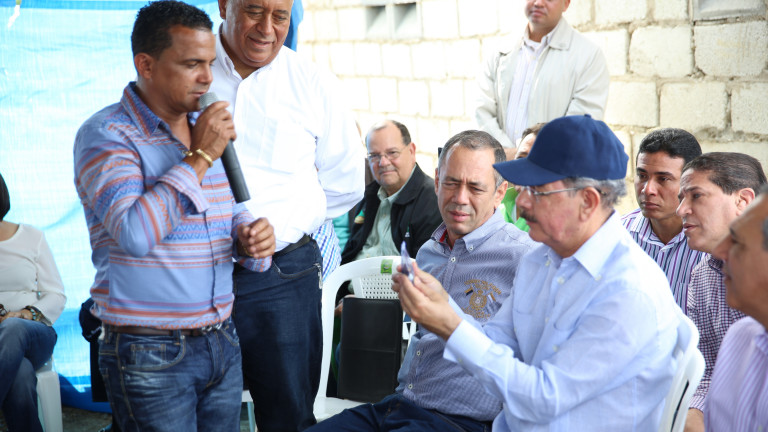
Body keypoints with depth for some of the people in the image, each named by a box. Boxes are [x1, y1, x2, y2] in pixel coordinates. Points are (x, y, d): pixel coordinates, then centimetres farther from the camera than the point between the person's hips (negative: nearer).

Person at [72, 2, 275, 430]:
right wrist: (199, 158, -18)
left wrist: (251, 236, -4)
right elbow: (134, 234, -24)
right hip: (151, 355, -6)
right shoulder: (105, 135, -11)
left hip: (222, 343, 6)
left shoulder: (209, 134, 11)